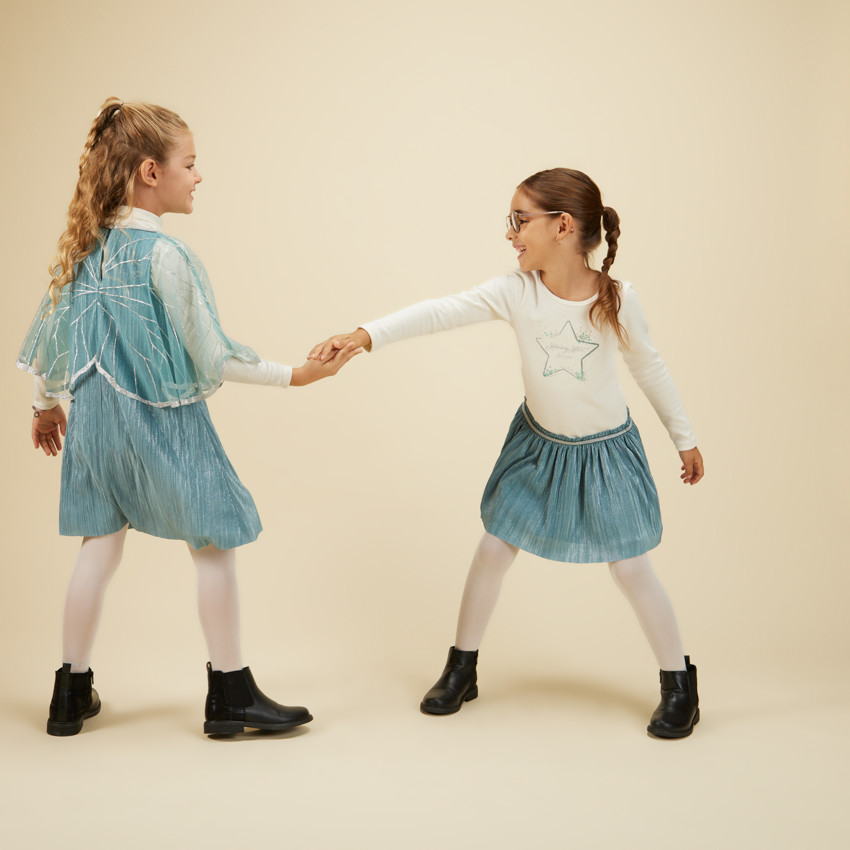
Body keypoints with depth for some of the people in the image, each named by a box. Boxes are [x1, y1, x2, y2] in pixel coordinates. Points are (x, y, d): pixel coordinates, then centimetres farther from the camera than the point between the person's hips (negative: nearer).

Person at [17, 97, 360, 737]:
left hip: (96, 415, 7)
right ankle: (231, 696, 15)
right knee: (216, 546, 6)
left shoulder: (86, 244, 3)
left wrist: (46, 404, 25)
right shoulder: (163, 254, -18)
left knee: (100, 548, 15)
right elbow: (211, 357, -15)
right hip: (162, 421, -7)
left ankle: (72, 694, 25)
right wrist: (294, 375, -8)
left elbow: (52, 330, 11)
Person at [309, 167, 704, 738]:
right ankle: (461, 670, 26)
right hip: (538, 445, 3)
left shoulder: (616, 300, -19)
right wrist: (368, 334, -40)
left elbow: (649, 367, -4)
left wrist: (685, 438, 5)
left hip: (605, 451, -3)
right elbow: (442, 312, -27)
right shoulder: (516, 292, -16)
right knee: (493, 551, 7)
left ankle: (679, 683, 23)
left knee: (631, 569, 1)